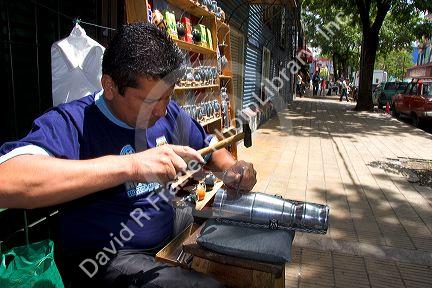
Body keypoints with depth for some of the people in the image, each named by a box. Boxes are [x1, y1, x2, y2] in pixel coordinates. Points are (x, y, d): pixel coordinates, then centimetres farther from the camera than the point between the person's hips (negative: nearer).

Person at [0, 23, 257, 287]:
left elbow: (208, 147, 14)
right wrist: (130, 165, -41)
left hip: (170, 240, 6)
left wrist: (231, 169, -8)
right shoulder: (72, 122, -19)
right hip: (103, 258, -6)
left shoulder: (170, 113, -1)